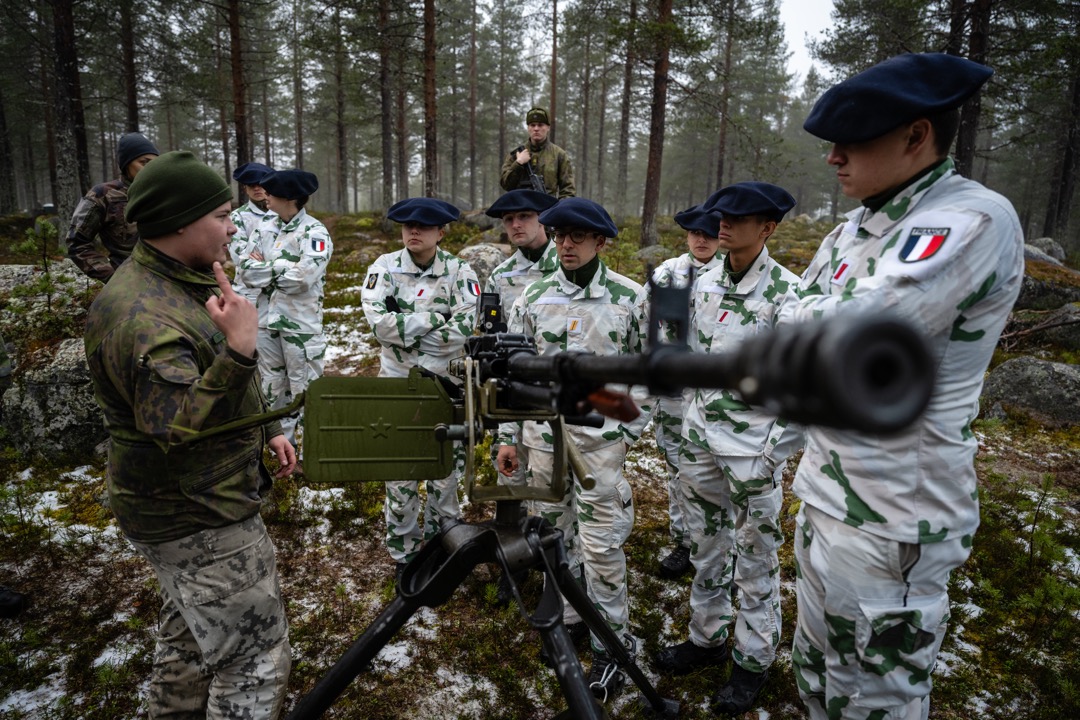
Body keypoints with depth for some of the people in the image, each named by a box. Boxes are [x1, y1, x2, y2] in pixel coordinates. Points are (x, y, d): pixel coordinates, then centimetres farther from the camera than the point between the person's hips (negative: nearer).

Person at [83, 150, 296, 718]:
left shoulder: (180, 283, 6)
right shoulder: (143, 316, -27)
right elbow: (181, 429, -34)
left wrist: (265, 432, 14)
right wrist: (237, 352, -43)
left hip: (189, 505, 10)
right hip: (198, 522, -10)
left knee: (189, 637, 28)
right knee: (255, 661, 0)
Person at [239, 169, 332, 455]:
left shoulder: (314, 232, -13)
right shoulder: (265, 226, 7)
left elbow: (302, 278, -25)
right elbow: (246, 269, 0)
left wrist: (265, 268, -9)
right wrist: (282, 268, -14)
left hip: (302, 323, -7)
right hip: (267, 319, 7)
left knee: (304, 388, 4)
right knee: (272, 384, 18)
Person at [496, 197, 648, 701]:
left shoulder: (630, 298, -6)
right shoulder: (533, 298, 1)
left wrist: (631, 430, -3)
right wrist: (508, 437, 5)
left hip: (600, 437, -3)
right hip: (542, 433, 4)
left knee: (600, 543, 2)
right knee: (553, 531, 16)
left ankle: (612, 641, 20)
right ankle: (568, 613, 37)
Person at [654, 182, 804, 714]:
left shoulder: (785, 293, -16)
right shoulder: (705, 283, 3)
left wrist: (776, 452, -13)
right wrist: (694, 416, 13)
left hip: (753, 451, -6)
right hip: (699, 440, 6)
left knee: (755, 560, 11)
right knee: (705, 546, 19)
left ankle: (753, 660, 31)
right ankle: (706, 638, 38)